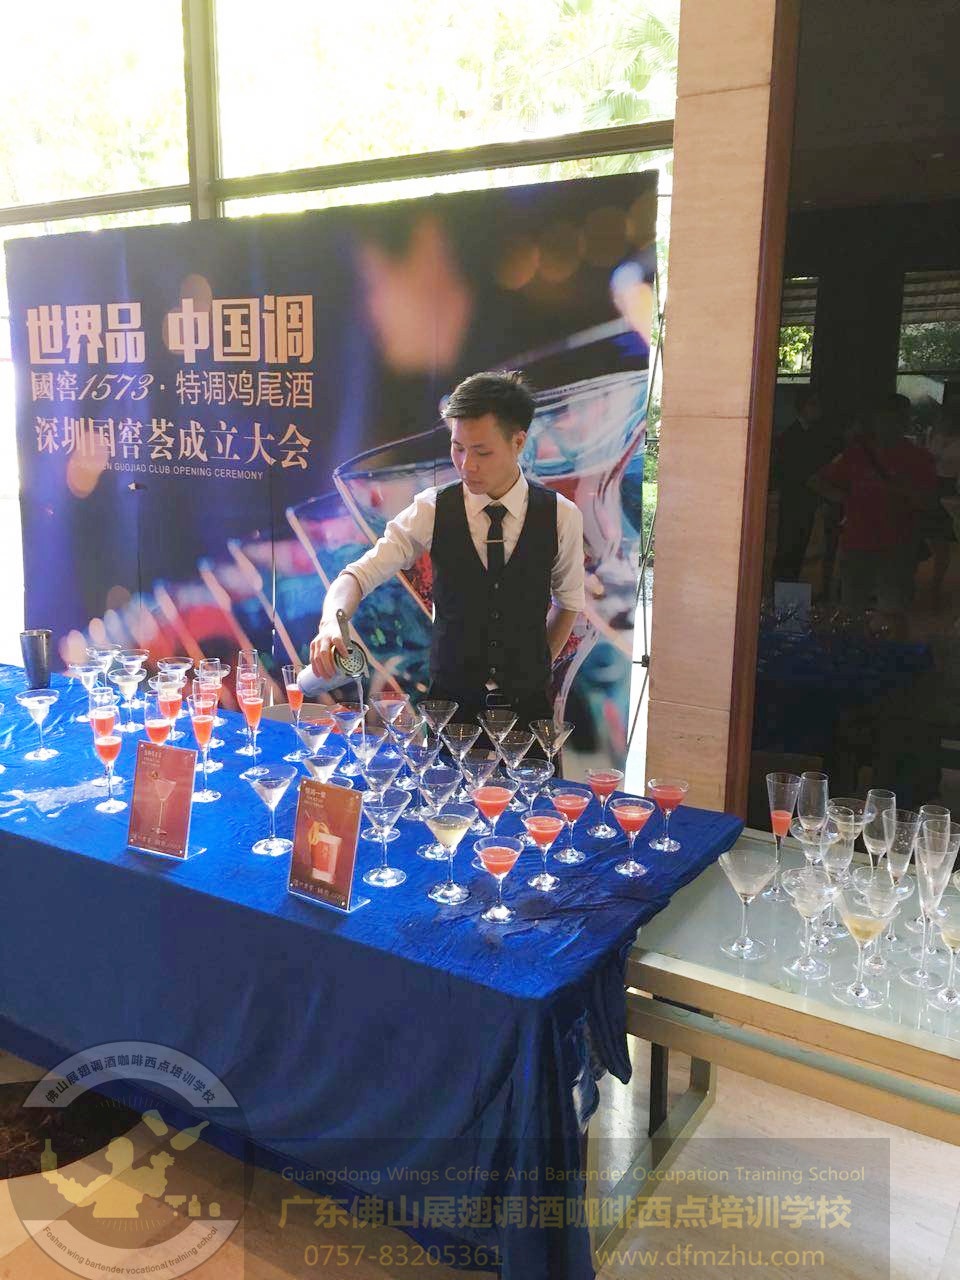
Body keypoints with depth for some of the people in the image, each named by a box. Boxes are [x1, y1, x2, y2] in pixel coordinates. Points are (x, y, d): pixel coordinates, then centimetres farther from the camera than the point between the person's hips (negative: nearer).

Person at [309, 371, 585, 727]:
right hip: (449, 701, 0)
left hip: (528, 707, 1)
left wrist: (538, 668, 2)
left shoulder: (561, 516, -7)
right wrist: (331, 621, -32)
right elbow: (359, 574, -12)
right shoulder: (433, 510, -8)